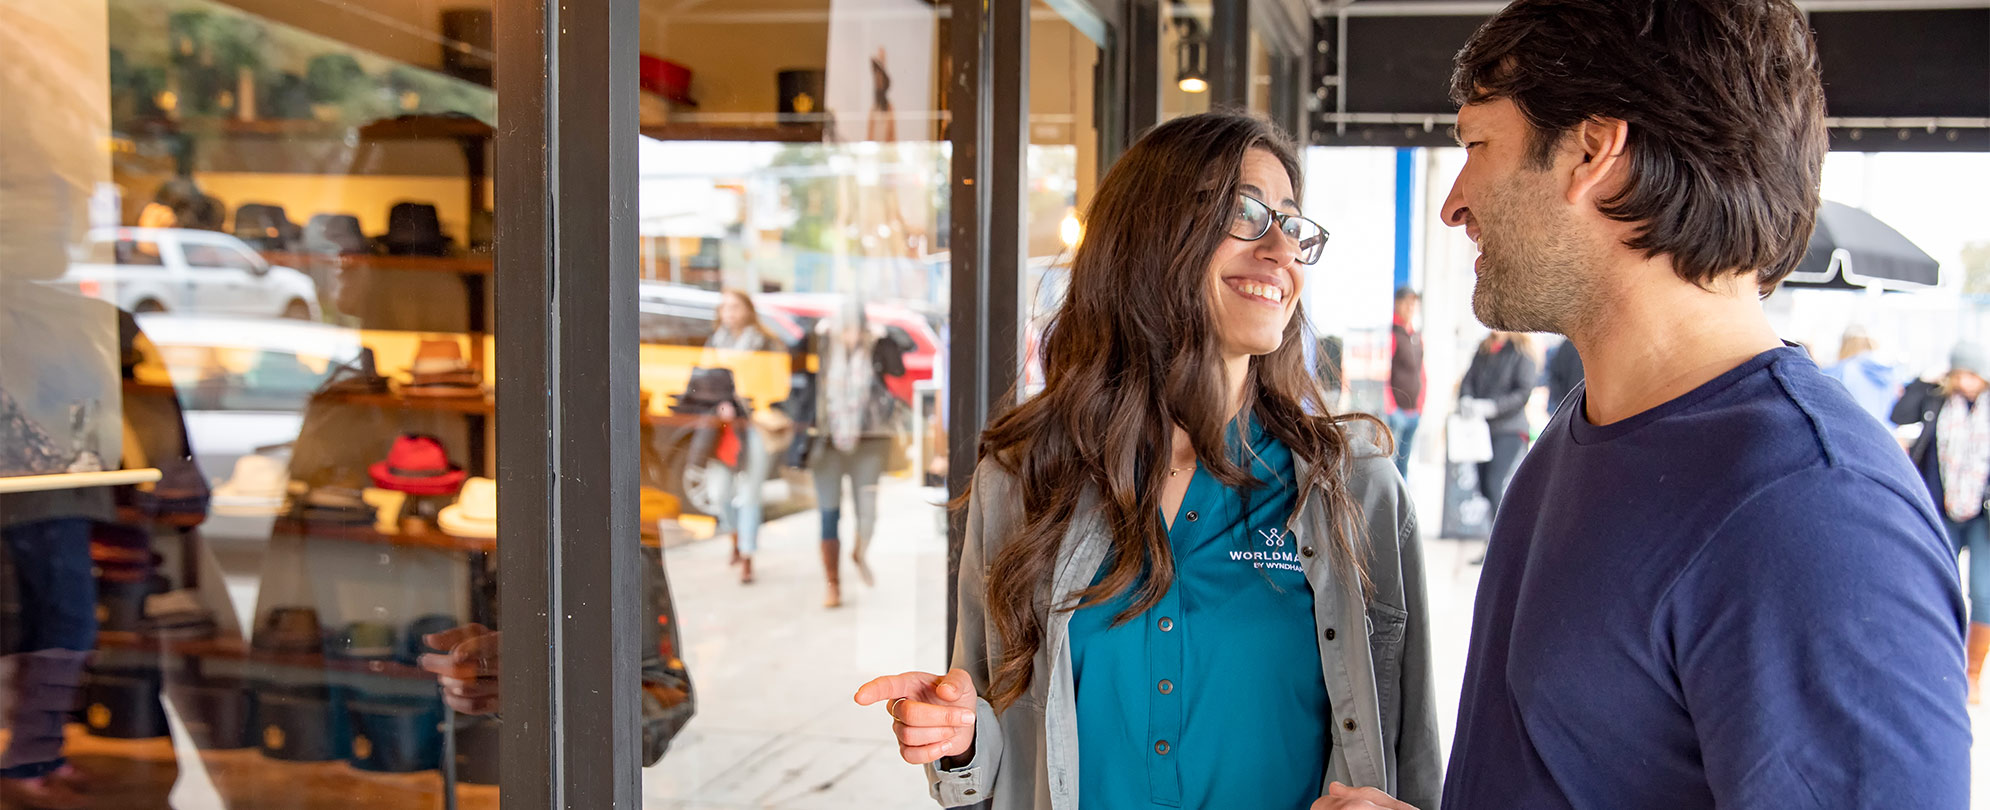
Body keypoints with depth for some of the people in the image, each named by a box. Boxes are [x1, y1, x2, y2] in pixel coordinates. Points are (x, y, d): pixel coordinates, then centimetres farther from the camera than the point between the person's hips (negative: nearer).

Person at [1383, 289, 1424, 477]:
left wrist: (1420, 409, 16)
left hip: (1413, 412, 7)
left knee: (1403, 466, 12)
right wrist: (1389, 409, -16)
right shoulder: (1391, 333, -8)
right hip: (1395, 411, -7)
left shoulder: (1419, 336, 15)